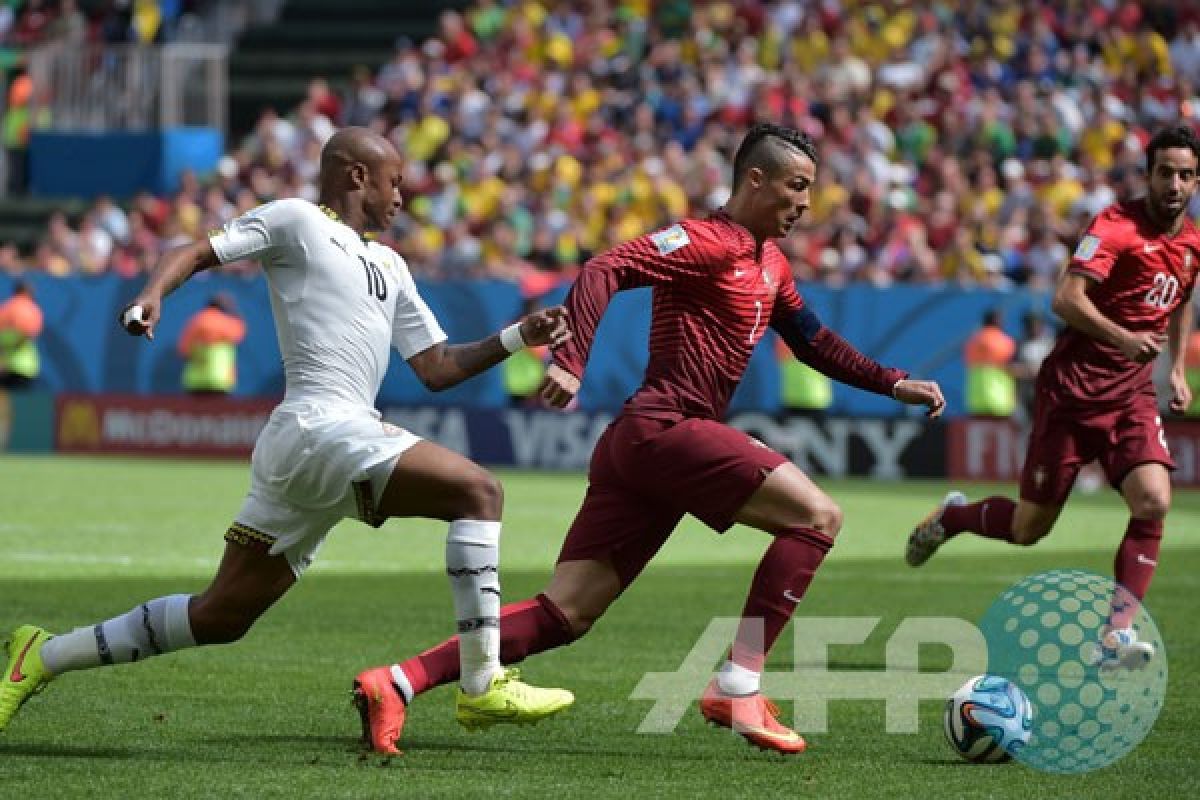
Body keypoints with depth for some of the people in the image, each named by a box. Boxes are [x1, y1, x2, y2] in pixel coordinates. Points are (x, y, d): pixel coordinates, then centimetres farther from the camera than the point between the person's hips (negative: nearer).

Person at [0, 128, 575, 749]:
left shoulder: (389, 266, 29)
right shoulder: (296, 221, 5)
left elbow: (437, 369, 28)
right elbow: (197, 252, -1)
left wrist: (517, 338, 17)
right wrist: (152, 295, -21)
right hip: (319, 424, -9)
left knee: (220, 616, 9)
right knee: (477, 490, -18)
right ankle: (482, 687, -21)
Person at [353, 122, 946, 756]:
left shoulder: (770, 265, 22)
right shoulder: (709, 242, -7)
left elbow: (814, 342, 33)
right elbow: (606, 271, -18)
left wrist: (895, 385, 25)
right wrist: (570, 363, -30)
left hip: (636, 445, 9)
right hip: (664, 431, -9)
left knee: (562, 616, 3)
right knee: (818, 515, -11)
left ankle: (401, 680, -4)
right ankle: (738, 686, -12)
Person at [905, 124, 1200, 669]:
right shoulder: (1117, 225, -16)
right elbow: (1066, 299, -28)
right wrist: (1121, 337, -42)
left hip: (1133, 393, 5)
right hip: (1073, 386, -5)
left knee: (1153, 501, -20)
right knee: (1030, 527, 3)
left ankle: (1115, 637, -17)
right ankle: (951, 517, 36)